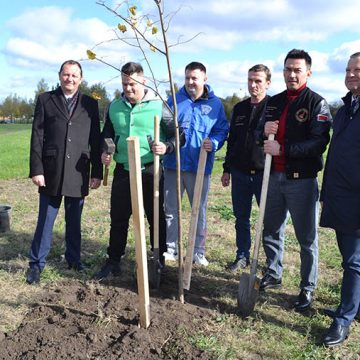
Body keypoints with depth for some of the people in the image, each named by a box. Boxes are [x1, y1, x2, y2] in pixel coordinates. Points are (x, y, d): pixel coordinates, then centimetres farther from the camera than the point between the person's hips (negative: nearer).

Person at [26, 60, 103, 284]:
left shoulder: (90, 104, 7)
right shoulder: (45, 100, 5)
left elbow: (95, 139, 5)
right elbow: (37, 137, 0)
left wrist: (97, 172, 1)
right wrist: (36, 169, -7)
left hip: (78, 173, 1)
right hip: (51, 172, -1)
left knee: (75, 221, 12)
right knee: (45, 220, 5)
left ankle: (74, 259, 27)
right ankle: (37, 264, 18)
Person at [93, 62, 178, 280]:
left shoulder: (158, 105, -5)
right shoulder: (114, 106, 6)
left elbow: (175, 135, -2)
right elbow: (107, 135, 16)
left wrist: (166, 147, -22)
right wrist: (105, 152, -4)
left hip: (150, 171, -3)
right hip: (123, 171, 3)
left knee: (156, 217, 8)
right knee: (118, 218, 10)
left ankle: (159, 260, 25)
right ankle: (114, 261, 24)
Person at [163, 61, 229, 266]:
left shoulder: (215, 103, 3)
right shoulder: (173, 101, 5)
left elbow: (222, 130, 3)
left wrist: (214, 143, -18)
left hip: (200, 166, -1)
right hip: (173, 164, 1)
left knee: (200, 210, 10)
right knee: (170, 209, 9)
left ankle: (199, 251, 24)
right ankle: (170, 249, 23)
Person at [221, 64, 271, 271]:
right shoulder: (239, 108, 12)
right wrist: (227, 169, 15)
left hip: (264, 174, -5)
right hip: (239, 173, 5)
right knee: (241, 219, 14)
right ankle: (243, 256, 29)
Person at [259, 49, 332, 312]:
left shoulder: (317, 103, -6)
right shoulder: (274, 102, 13)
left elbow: (319, 143, -17)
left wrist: (282, 149, -23)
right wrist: (263, 131, -8)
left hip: (302, 180, -6)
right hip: (274, 177, 6)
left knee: (307, 238, 4)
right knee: (271, 231, 16)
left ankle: (308, 289, 19)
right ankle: (273, 275, 35)